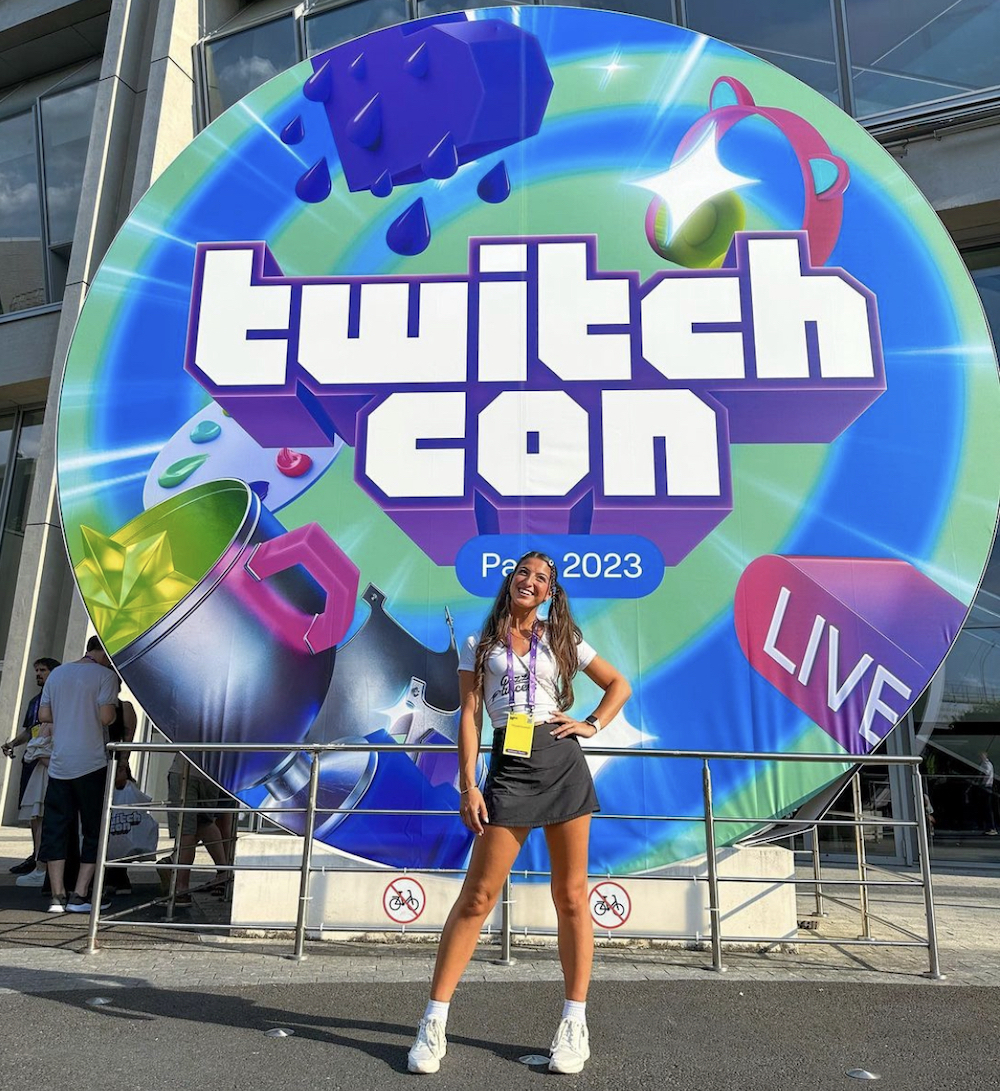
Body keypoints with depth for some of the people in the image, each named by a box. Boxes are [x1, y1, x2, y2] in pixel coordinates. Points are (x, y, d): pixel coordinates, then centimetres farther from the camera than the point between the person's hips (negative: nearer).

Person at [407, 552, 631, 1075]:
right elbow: (469, 718, 3)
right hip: (509, 768, -1)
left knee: (571, 894, 6)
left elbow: (619, 685, 18)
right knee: (477, 896, -1)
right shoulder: (479, 646, 9)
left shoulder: (561, 640, 11)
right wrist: (468, 786, -4)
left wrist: (592, 725, 2)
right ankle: (434, 1022, 11)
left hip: (564, 763, 2)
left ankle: (575, 1024, 19)